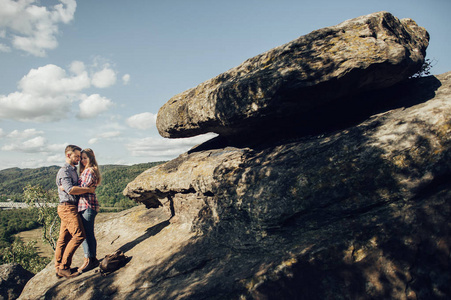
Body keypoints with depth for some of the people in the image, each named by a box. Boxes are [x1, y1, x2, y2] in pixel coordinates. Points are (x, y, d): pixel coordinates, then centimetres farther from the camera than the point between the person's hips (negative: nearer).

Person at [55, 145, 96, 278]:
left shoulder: (73, 170, 22)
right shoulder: (64, 171, -9)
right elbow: (70, 190, -21)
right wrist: (89, 189, -15)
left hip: (69, 208, 10)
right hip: (68, 207, -9)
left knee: (64, 238, 10)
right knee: (79, 235, -15)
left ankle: (59, 268, 15)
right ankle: (64, 267, -9)